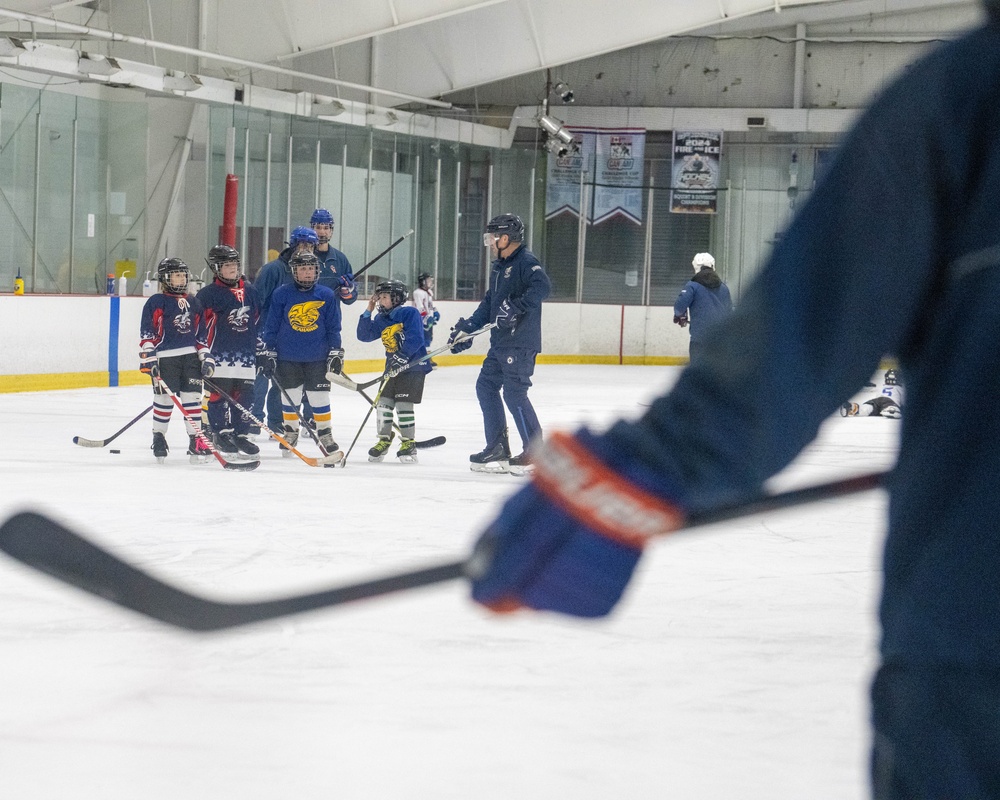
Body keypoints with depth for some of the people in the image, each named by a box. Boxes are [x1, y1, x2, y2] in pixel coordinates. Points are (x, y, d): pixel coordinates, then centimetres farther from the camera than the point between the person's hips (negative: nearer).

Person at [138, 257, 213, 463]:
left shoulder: (193, 303, 16)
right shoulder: (157, 302, -2)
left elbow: (200, 333, 20)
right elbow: (147, 332, -7)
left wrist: (206, 356, 12)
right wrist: (148, 358, -14)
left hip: (190, 357, 5)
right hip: (165, 358, -4)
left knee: (192, 398, 1)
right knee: (165, 399, -2)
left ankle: (196, 441, 4)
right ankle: (158, 437, 13)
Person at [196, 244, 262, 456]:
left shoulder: (250, 291, 11)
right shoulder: (208, 294, -5)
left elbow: (258, 320, 19)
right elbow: (198, 324, -4)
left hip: (246, 354, 5)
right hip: (219, 353, -5)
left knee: (244, 394, 6)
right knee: (219, 394, -4)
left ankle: (241, 434, 14)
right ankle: (221, 433, 4)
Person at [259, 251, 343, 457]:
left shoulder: (326, 295, 1)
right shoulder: (281, 294, -1)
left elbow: (333, 328, 6)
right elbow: (271, 325, 4)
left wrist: (336, 353, 2)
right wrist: (267, 352, 1)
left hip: (318, 358, 0)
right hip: (288, 357, 0)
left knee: (320, 398, 3)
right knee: (290, 397, 8)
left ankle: (325, 434, 15)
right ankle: (290, 432, 24)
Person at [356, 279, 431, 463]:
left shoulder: (410, 313, -12)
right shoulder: (381, 320, 9)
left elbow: (415, 339, -21)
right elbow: (364, 335, 5)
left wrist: (402, 356, -30)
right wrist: (368, 312, -1)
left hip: (414, 365, -7)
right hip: (393, 367, 7)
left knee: (403, 404, -10)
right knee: (383, 403, 2)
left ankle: (409, 443, 1)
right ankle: (384, 440, 18)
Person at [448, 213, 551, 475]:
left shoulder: (526, 262, -13)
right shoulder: (499, 266, 17)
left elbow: (542, 286, -31)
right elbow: (489, 303, 23)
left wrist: (517, 306, -37)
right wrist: (468, 327, 16)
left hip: (520, 343, -10)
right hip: (500, 342, 10)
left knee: (514, 393, -11)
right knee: (486, 386, 12)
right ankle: (497, 450, 17)